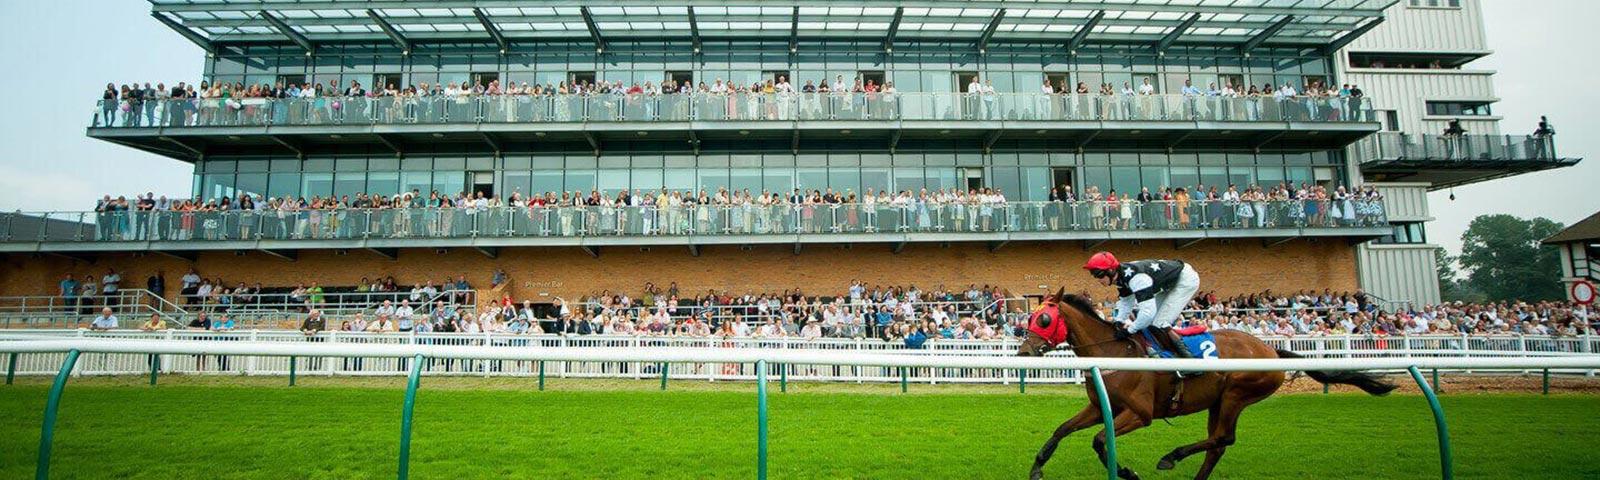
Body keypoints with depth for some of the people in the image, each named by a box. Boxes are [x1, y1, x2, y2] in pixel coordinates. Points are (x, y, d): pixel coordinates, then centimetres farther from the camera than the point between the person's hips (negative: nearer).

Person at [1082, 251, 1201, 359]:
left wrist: (1130, 330, -27)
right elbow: (1125, 303, 6)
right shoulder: (1121, 276, -6)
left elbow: (1148, 311, -38)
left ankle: (1187, 355, -7)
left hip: (1186, 279, -10)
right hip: (1170, 284, 10)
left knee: (1159, 323, -16)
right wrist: (1117, 323, -8)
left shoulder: (1135, 277, -36)